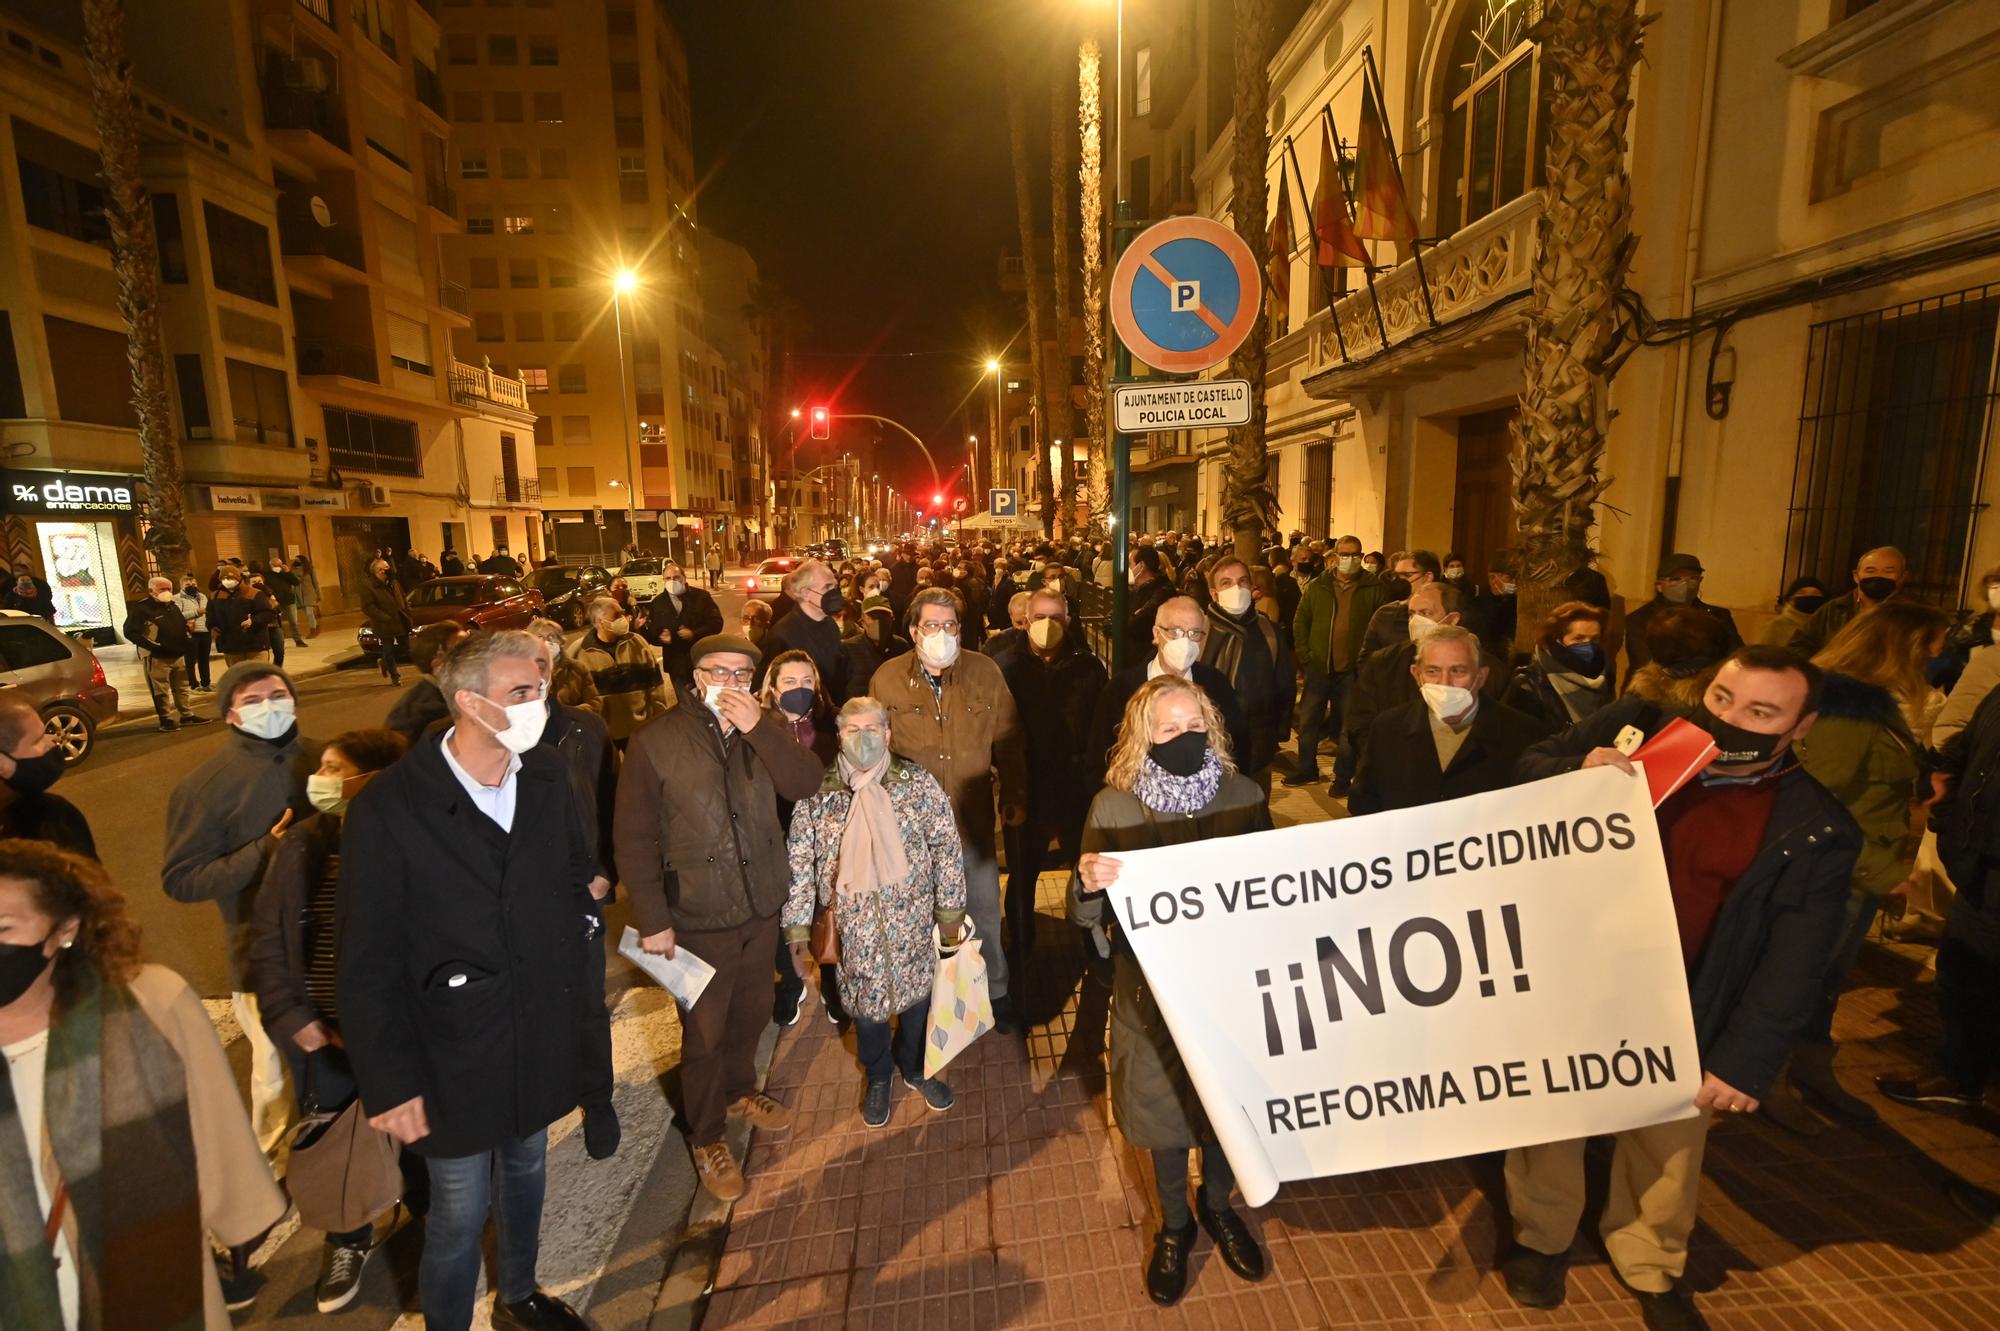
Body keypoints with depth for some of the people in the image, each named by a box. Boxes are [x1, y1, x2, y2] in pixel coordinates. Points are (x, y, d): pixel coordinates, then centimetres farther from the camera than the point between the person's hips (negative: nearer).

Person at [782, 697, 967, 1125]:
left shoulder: (919, 783, -7)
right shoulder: (816, 793, -6)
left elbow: (947, 849, -3)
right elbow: (798, 866, -3)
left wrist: (950, 912, -1)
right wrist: (797, 931, -2)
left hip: (913, 926, 0)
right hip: (853, 931, 0)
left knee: (917, 996, 16)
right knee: (865, 1006, 16)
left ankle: (914, 1067, 47)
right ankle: (878, 1076, 47)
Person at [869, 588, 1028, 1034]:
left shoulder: (985, 672, -5)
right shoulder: (887, 679, -7)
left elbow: (1009, 740, 2)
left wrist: (1014, 796, 1)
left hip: (974, 817, 1)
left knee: (984, 911, 15)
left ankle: (996, 994, 37)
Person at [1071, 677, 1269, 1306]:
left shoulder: (1244, 795, -10)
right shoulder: (1113, 806, -15)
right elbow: (1084, 916, -11)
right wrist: (1088, 883, -33)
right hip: (1153, 993, -1)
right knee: (1166, 1111, 18)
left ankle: (1217, 1205, 53)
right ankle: (1173, 1224, 48)